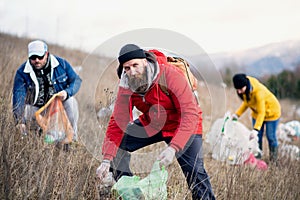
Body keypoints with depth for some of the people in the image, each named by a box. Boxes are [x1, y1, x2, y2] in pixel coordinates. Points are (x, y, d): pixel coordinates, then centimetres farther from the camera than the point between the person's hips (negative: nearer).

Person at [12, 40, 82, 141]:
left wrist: (67, 92, -26)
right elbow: (18, 95, -20)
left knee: (71, 102, -30)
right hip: (37, 109, 1)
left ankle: (72, 138, -13)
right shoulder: (22, 72, -12)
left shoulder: (61, 63, -10)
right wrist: (20, 120, -33)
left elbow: (76, 80, -3)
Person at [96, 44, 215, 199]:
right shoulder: (126, 86, -14)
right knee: (118, 145, -7)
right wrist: (107, 160, -24)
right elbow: (117, 122, -12)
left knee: (194, 172, -22)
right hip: (151, 124, 5)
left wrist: (173, 148, -43)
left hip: (182, 126, -5)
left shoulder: (170, 75, -31)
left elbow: (190, 113, -33)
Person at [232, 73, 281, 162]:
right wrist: (237, 114, -12)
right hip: (257, 113, 6)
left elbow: (261, 113, -36)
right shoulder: (245, 89, -18)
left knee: (270, 136, 0)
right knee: (257, 136, 3)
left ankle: (273, 160, 12)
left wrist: (256, 129, -41)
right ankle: (257, 157, 12)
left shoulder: (258, 92, -39)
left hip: (271, 112, -6)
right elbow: (246, 102, 1)